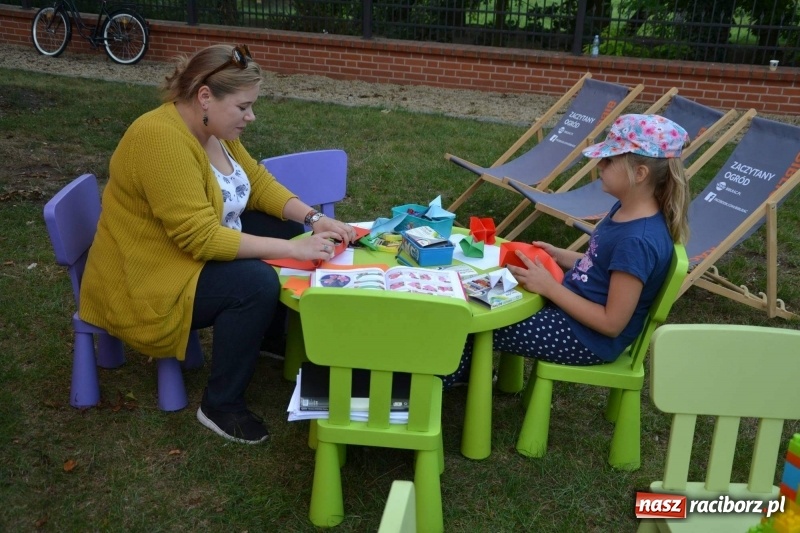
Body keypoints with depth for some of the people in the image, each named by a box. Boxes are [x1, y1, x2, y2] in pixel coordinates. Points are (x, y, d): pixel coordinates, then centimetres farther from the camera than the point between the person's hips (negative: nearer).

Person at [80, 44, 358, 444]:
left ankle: (274, 339, 21)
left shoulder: (213, 127, 0)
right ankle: (220, 406, -10)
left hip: (196, 247, 10)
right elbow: (202, 238, -33)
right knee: (256, 283, -28)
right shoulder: (162, 139, -29)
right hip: (146, 283, -10)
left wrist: (312, 218, -8)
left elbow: (257, 181, 8)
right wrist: (292, 250, -31)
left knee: (283, 227, 5)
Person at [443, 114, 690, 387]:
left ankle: (436, 383, 18)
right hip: (573, 309, 9)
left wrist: (549, 287, -23)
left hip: (588, 338, -9)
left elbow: (612, 323, -25)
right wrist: (559, 256, 2)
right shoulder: (625, 210, -1)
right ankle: (469, 371, 26)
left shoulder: (638, 241, -29)